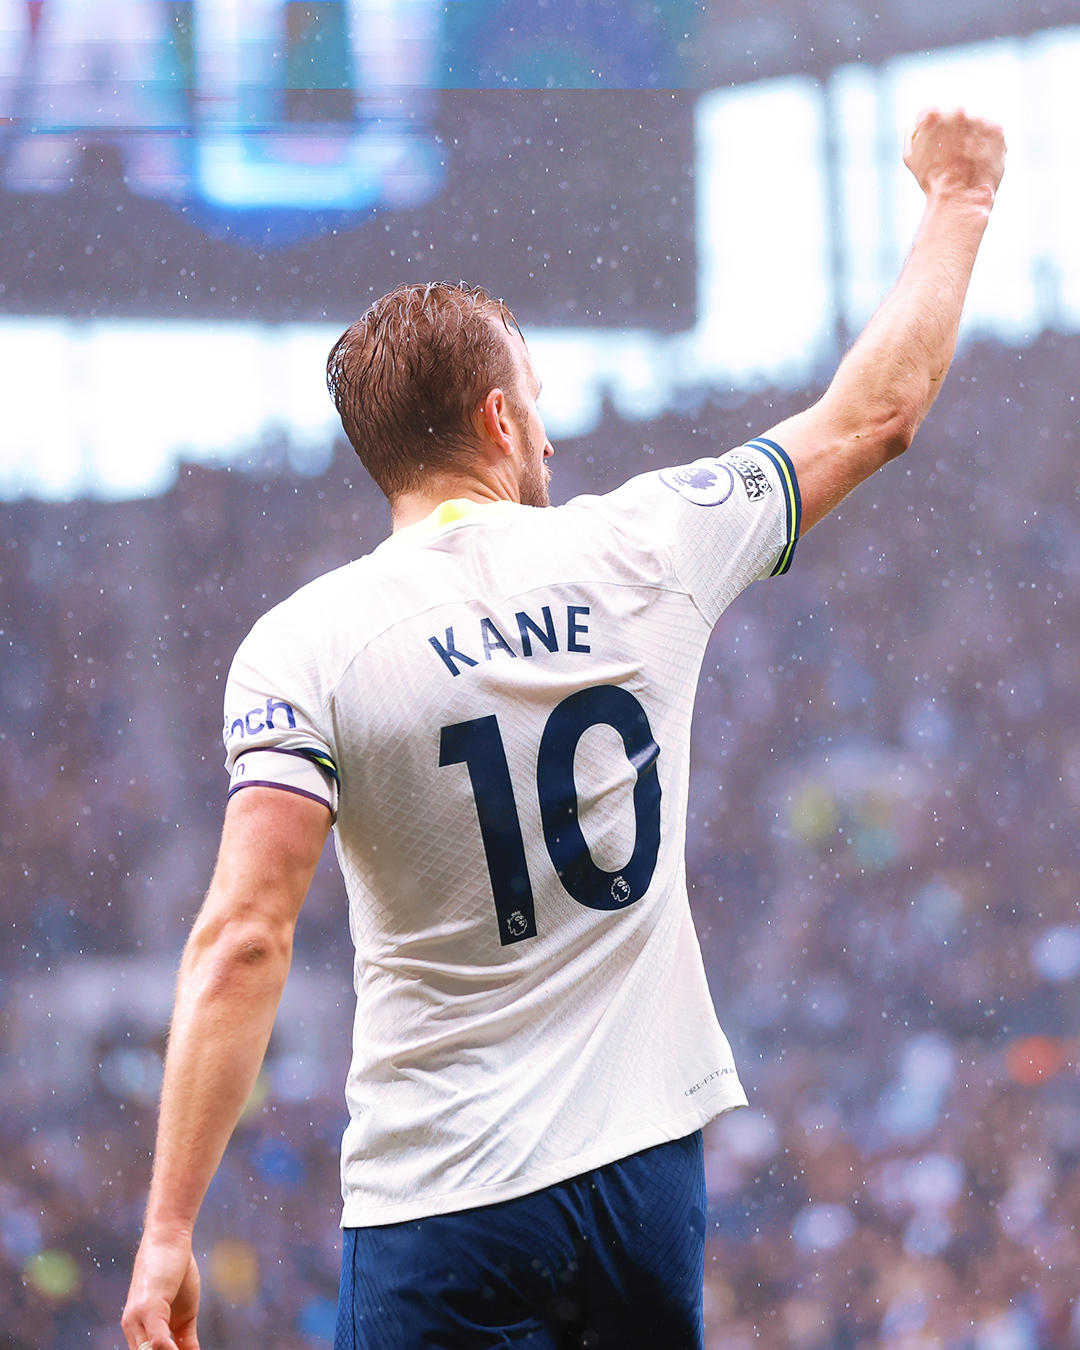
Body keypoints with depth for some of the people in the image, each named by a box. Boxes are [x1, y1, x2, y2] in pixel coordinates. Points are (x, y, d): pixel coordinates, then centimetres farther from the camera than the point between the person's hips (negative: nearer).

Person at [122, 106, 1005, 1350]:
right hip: (648, 1160, 3)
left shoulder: (301, 648, -8)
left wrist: (168, 1233, -13)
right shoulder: (645, 550, -1)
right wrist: (958, 200, 29)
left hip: (441, 1199, -3)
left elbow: (242, 942, -16)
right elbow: (879, 411, 13)